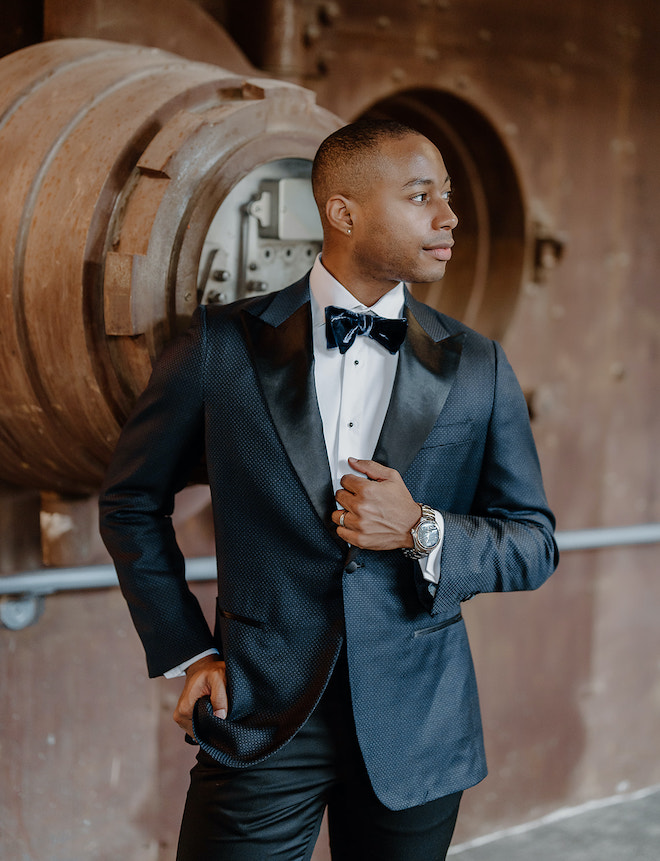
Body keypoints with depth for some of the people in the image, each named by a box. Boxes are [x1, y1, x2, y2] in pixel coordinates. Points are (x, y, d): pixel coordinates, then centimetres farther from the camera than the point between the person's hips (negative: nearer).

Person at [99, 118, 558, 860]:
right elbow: (132, 501, 7)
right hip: (260, 718, -2)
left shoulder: (476, 367, 2)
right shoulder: (223, 345, -3)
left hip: (415, 734, 2)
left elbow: (534, 546, 5)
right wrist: (185, 653, 2)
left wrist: (422, 531, -13)